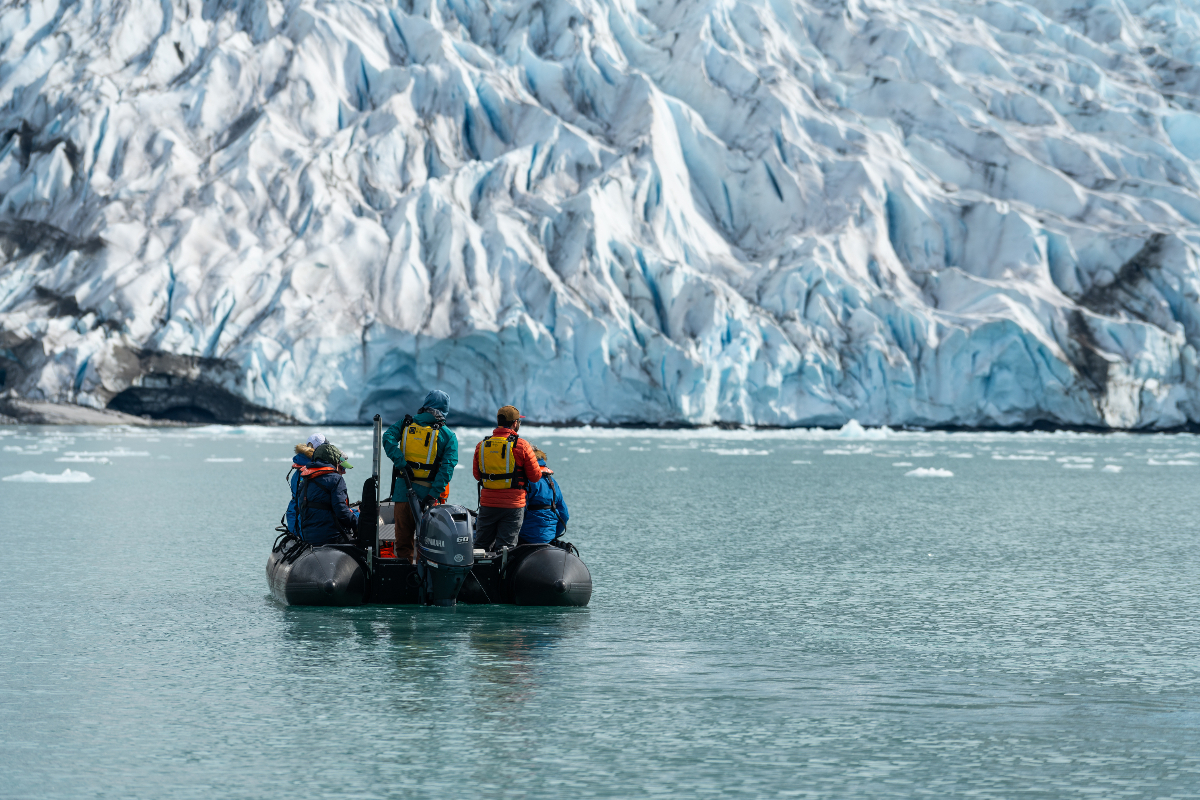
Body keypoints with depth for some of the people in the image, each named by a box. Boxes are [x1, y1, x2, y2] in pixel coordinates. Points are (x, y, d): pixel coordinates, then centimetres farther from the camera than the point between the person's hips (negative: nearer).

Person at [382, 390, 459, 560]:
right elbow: (447, 467, -9)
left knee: (403, 541, 9)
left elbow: (388, 439, -11)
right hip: (426, 492, -2)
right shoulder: (448, 435, 2)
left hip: (402, 491, 2)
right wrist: (433, 494, -14)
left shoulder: (405, 424, 7)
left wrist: (402, 464, -16)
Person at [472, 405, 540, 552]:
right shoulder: (521, 445, -9)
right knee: (504, 547, -1)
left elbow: (477, 475, 12)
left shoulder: (482, 445, 3)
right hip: (512, 505, -3)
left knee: (481, 546, 12)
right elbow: (535, 474, -4)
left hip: (487, 503, 3)